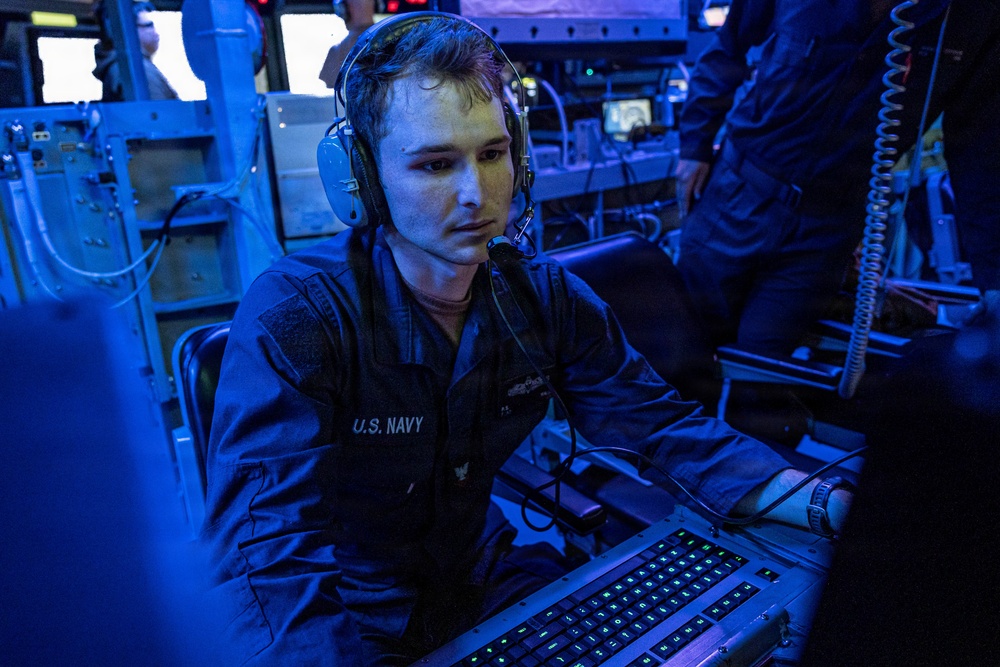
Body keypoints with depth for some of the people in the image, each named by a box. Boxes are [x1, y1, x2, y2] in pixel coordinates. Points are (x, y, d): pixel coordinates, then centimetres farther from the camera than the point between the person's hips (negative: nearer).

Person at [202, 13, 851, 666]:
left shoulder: (547, 298, -7)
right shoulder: (292, 319, -24)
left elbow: (665, 422, -3)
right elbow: (274, 566, -29)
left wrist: (836, 507, -14)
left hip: (483, 581, 4)